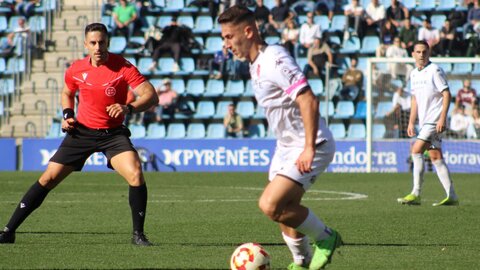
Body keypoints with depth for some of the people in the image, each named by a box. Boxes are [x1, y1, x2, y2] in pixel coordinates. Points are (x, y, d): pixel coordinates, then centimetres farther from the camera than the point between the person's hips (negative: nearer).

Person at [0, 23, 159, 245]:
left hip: (113, 134, -2)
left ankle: (138, 234, -10)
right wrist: (67, 114, 1)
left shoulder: (123, 68, -14)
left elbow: (151, 96, -19)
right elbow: (67, 93, 20)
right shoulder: (76, 70, -2)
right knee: (48, 178, -1)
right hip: (81, 132, 3)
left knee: (135, 175, -25)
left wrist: (128, 108, -36)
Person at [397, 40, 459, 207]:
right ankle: (451, 196, 8)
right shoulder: (414, 74, 14)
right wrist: (411, 123, 18)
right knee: (435, 157, 6)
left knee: (416, 151, -16)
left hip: (435, 121, -8)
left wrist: (442, 119, -21)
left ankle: (416, 194, -14)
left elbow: (447, 95, -13)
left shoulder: (435, 71, -10)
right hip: (425, 122, 8)